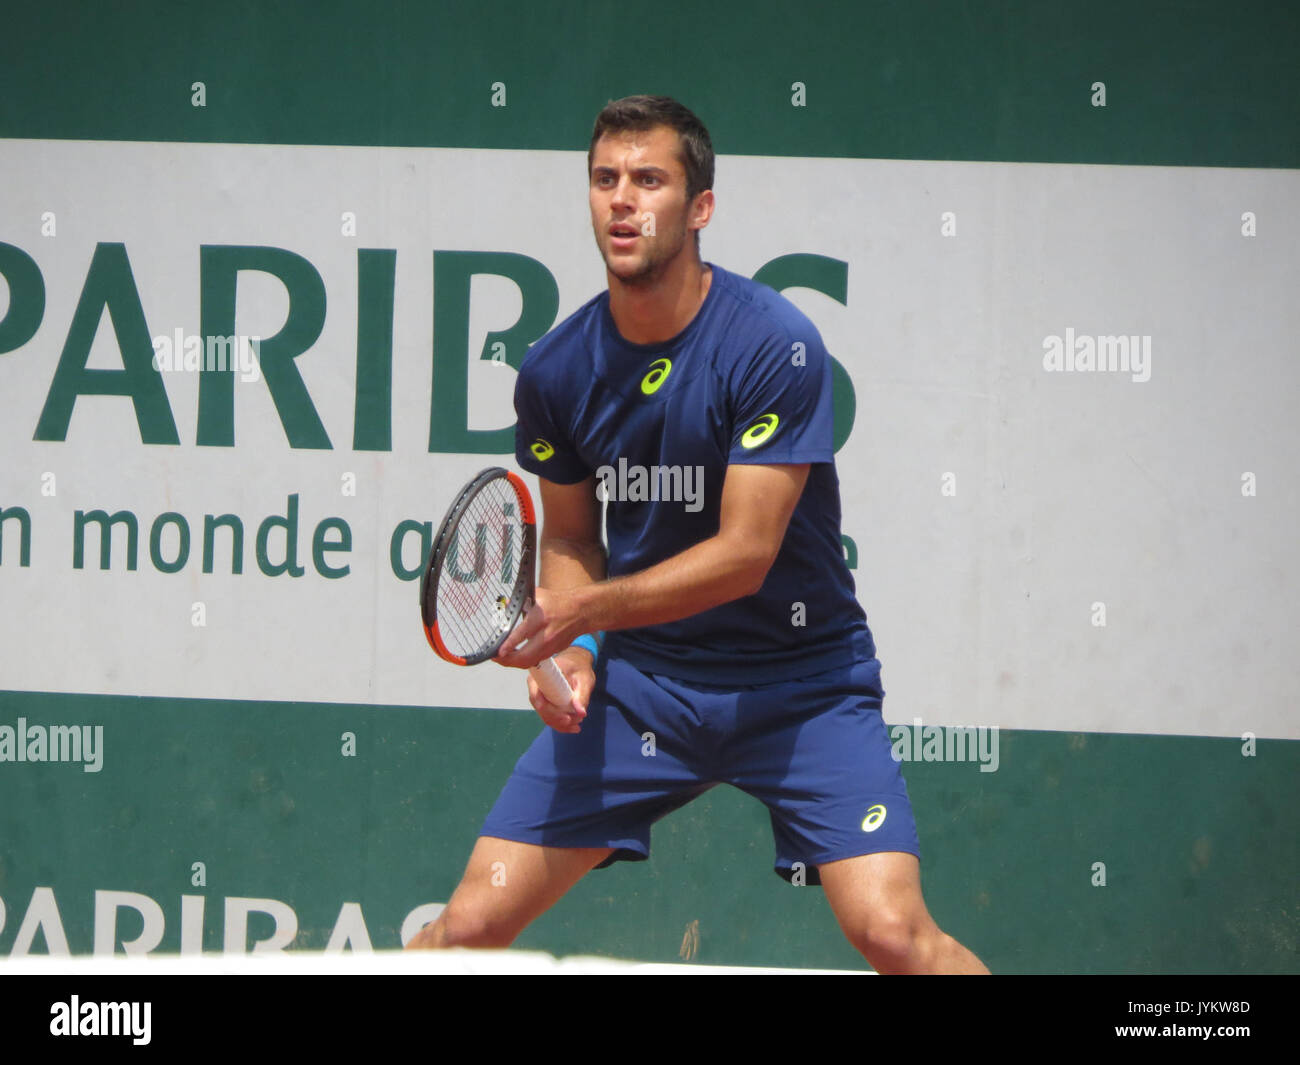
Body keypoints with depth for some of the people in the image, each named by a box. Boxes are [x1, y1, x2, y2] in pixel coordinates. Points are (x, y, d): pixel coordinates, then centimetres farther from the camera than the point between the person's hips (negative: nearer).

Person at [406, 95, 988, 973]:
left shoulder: (775, 344, -18)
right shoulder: (555, 371, -2)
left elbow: (745, 553, -20)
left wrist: (582, 611, -27)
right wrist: (571, 649, -7)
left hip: (798, 678, -4)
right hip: (642, 678, 4)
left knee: (893, 932, -21)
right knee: (472, 920, -5)